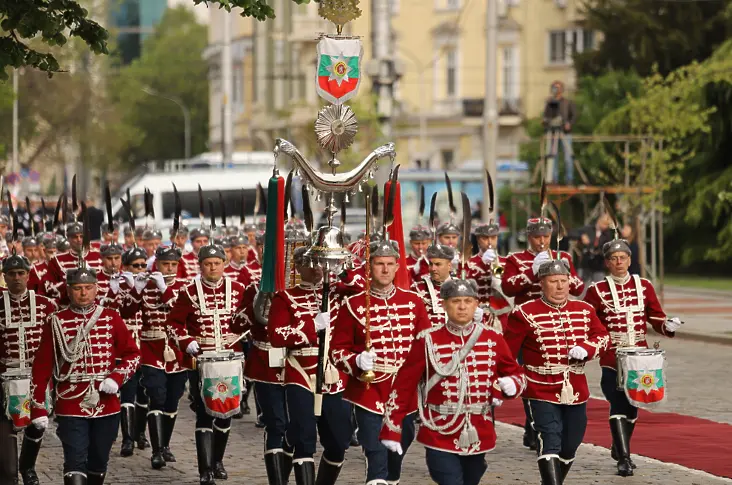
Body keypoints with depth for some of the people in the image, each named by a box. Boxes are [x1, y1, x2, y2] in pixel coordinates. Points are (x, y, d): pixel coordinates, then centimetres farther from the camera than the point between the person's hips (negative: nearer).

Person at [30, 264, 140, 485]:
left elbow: (133, 354, 7)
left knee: (99, 463, 14)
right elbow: (42, 366, 0)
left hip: (106, 406, 3)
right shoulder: (56, 322, -3)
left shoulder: (111, 318, 3)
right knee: (75, 465, -11)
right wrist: (38, 407, -3)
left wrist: (117, 377, -12)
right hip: (70, 407, -3)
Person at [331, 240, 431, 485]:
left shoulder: (413, 302, 5)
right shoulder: (353, 305, -3)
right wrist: (357, 361, -19)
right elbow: (337, 349, -1)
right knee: (377, 458, -11)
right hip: (369, 392, -4)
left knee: (397, 455, 17)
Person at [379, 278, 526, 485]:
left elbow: (517, 374, 12)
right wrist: (391, 430, -5)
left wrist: (510, 385, -13)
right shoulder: (428, 341, -7)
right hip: (440, 437, -4)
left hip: (478, 437, 4)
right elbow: (404, 385, -3)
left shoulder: (493, 339, 2)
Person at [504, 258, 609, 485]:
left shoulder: (585, 310, 7)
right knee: (550, 444, -15)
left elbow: (602, 336, 8)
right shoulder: (525, 313, -8)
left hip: (576, 391, 5)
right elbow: (507, 351, -5)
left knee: (570, 447, 15)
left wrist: (586, 349, -12)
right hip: (542, 393, -5)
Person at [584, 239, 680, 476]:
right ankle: (624, 459, -11)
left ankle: (619, 448, 32)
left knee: (633, 404, 11)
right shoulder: (597, 290, -3)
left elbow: (656, 317, 8)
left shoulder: (644, 286, 6)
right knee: (618, 405, -12)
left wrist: (668, 326, -12)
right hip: (612, 357, -4)